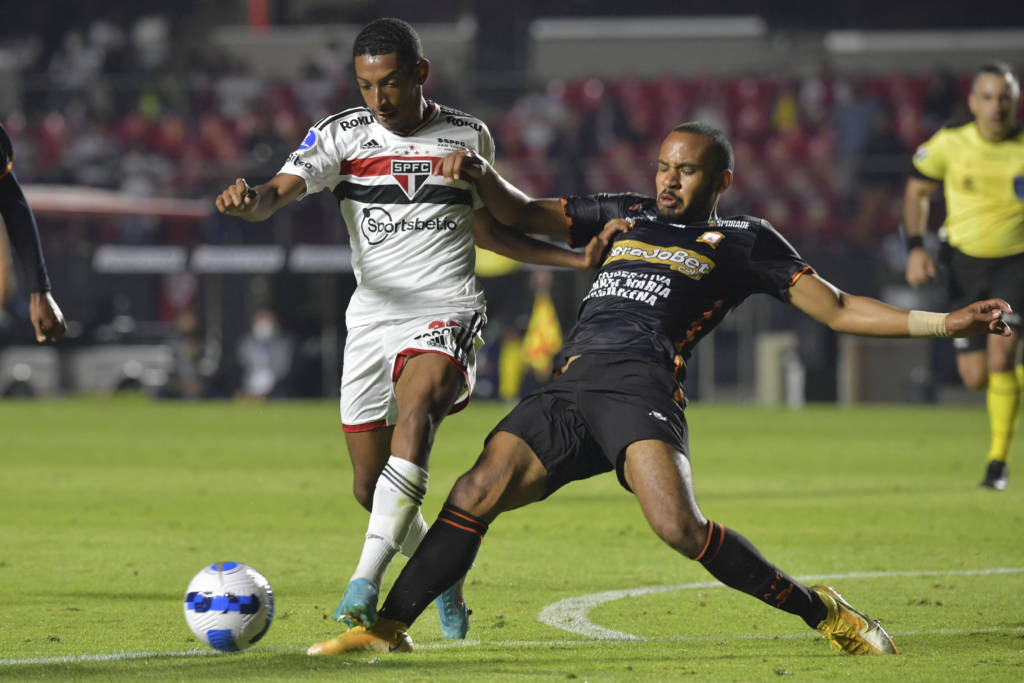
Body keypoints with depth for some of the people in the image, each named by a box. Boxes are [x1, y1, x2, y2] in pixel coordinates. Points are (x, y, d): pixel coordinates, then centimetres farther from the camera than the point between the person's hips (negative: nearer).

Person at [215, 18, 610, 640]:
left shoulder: (468, 138, 5)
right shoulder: (341, 136, 2)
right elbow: (278, 195, -12)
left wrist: (578, 259, 12)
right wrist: (248, 201, -37)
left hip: (446, 314, -3)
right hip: (372, 316, 3)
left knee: (415, 412, -33)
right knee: (370, 487, 5)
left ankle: (367, 582, -42)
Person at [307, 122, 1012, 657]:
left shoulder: (743, 239, 15)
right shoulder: (626, 214, 28)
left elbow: (837, 309, 12)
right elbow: (523, 213, 35)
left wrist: (944, 323, 3)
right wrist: (481, 175, 14)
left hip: (640, 386, -4)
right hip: (567, 391, 4)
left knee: (679, 526, -26)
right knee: (476, 494, -14)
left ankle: (823, 612, -10)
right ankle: (389, 627, -8)